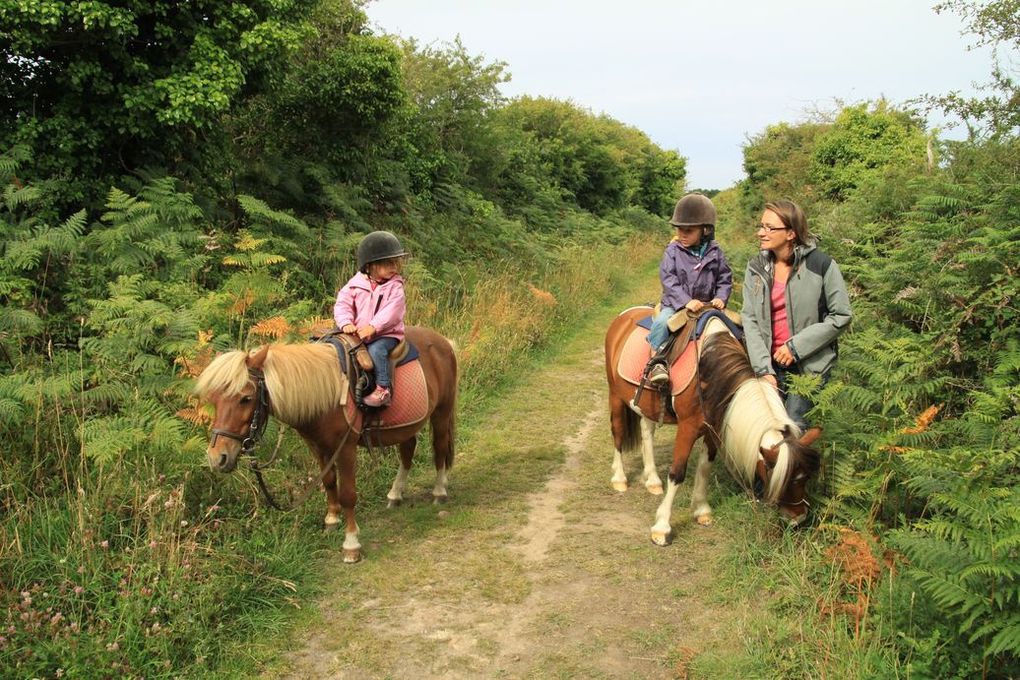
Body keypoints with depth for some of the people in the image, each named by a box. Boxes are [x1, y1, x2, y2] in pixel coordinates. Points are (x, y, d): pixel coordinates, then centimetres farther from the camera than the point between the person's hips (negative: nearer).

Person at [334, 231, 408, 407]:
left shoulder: (395, 286, -2)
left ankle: (384, 388, -25)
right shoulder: (355, 284, 5)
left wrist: (373, 327, -25)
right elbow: (343, 303, 3)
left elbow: (393, 310, -15)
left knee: (376, 350, -32)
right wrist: (346, 323, -16)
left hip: (385, 334, -4)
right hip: (357, 333, 4)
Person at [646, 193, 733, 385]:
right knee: (662, 322, -31)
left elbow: (725, 279, 9)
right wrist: (686, 301, -22)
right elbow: (668, 279, -11)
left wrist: (721, 298, -10)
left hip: (707, 304, 3)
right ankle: (657, 362, -22)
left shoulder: (714, 252, 3)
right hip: (675, 303, -2)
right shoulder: (673, 251, -3)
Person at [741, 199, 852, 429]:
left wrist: (796, 346, -14)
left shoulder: (821, 265, -9)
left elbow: (841, 316, -8)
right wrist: (763, 369, -12)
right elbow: (750, 318, -3)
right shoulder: (756, 268, 2)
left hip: (810, 364, -4)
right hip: (770, 362, 4)